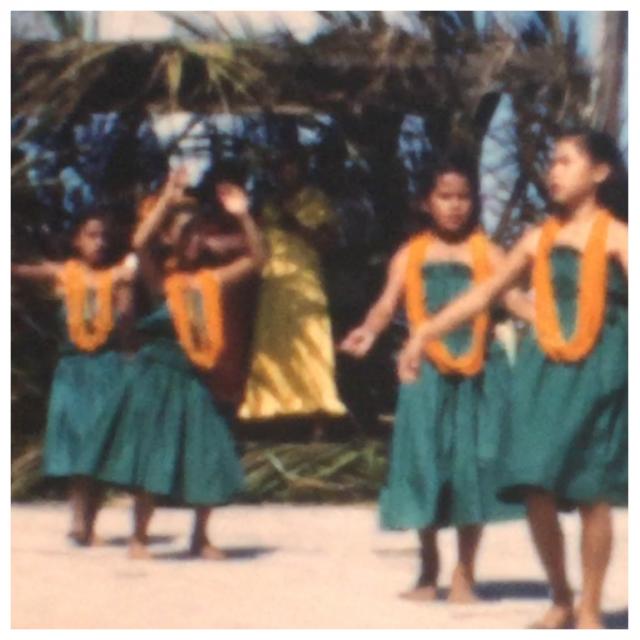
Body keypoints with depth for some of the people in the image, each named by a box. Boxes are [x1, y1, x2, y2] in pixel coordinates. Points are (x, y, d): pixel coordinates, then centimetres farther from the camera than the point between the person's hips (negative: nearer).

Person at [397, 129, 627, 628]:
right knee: (537, 490, -1)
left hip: (596, 373, -4)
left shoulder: (616, 236, -2)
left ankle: (590, 610, 9)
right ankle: (560, 602, 16)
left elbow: (630, 298, -15)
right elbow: (484, 294, 19)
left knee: (590, 493, -2)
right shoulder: (539, 239, 13)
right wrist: (423, 335, 15)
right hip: (545, 371, 4)